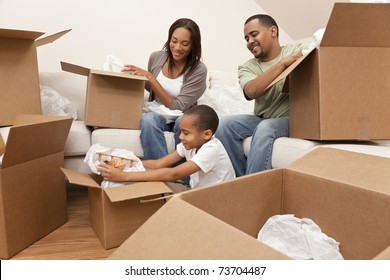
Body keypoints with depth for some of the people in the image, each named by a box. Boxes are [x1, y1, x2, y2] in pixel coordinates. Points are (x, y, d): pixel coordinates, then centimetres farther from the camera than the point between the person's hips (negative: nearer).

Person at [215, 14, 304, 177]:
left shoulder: (297, 51, 0)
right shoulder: (247, 67, 3)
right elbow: (252, 91, -19)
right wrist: (283, 63, -23)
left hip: (293, 119, -3)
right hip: (262, 120, 4)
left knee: (264, 128, -33)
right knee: (226, 124, -19)